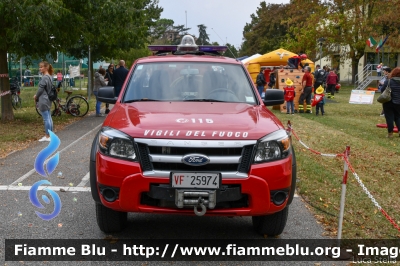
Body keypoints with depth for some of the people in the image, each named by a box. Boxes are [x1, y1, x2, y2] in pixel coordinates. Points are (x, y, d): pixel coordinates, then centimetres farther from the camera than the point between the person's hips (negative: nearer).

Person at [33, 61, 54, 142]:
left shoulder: (45, 77, -18)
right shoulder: (50, 76, 12)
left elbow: (40, 89, -16)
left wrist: (36, 97, 1)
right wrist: (37, 95, 11)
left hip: (43, 101, -10)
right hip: (48, 100, 10)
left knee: (46, 119, -4)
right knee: (49, 118, 13)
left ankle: (47, 136, 1)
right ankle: (50, 134, 20)